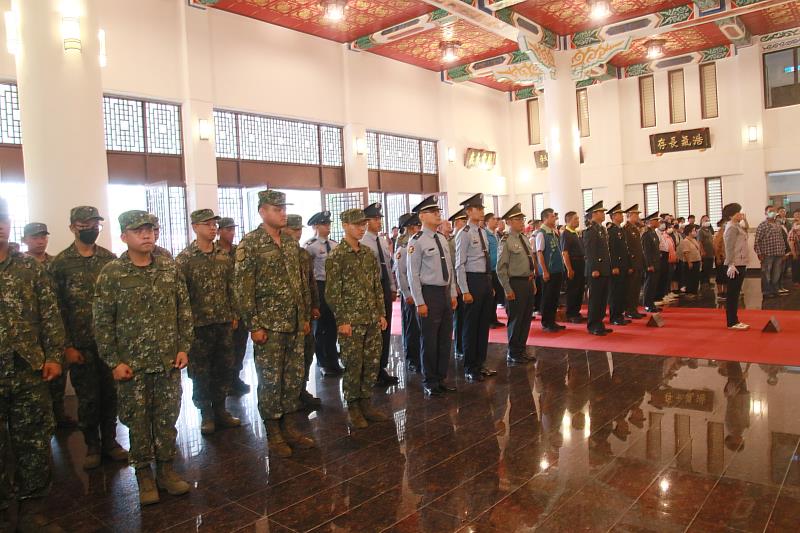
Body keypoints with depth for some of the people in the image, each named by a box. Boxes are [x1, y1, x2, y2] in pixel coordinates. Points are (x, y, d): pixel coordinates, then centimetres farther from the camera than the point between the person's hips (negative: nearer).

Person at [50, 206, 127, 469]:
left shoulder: (110, 259, 4)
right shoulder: (60, 263, -3)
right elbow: (56, 308, -5)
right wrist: (67, 346, -8)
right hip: (80, 344, -2)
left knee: (110, 394, 10)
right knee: (87, 398, 7)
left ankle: (110, 441, 27)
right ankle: (92, 446, 25)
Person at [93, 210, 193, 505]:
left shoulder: (170, 268, 2)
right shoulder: (111, 273, -5)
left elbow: (184, 311, 6)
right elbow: (102, 322, -4)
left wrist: (183, 347, 1)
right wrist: (114, 361, -7)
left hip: (169, 361, 2)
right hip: (132, 363, -2)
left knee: (167, 417, 11)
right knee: (138, 420, 9)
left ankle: (166, 467, 26)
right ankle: (144, 473, 24)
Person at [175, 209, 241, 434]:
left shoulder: (224, 256, 8)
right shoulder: (184, 259, -7)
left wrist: (233, 314, 10)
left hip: (224, 323, 5)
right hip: (198, 325, -4)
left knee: (223, 368, 11)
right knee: (200, 372, 6)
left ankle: (220, 410, 26)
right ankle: (206, 415, 20)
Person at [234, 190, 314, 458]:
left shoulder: (291, 243, 11)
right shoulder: (250, 244, -9)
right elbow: (243, 288, -12)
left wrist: (306, 316, 13)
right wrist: (254, 325, -14)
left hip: (295, 325, 6)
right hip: (268, 325, -6)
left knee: (294, 378, 12)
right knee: (270, 380, 4)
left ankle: (290, 428, 25)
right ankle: (274, 434, 17)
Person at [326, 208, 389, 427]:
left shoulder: (368, 253, 11)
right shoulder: (336, 256, -8)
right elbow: (333, 292, -10)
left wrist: (381, 313, 10)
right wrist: (342, 320, -13)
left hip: (372, 319, 6)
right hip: (351, 321, -6)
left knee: (372, 363, 9)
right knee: (353, 366, 1)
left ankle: (366, 404, 23)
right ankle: (353, 409, 16)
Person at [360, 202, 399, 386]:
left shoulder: (383, 242, 11)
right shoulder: (363, 243, -13)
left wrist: (393, 288, 12)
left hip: (385, 288, 7)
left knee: (385, 329, 13)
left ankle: (382, 368, 26)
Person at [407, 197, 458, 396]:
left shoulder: (442, 238, 11)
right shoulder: (417, 241, -12)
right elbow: (413, 274, -13)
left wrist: (453, 294, 12)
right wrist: (420, 303, -15)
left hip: (445, 293, 7)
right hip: (429, 293, -7)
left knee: (445, 339, 13)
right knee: (429, 340, 3)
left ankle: (441, 378, 27)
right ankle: (429, 382, 17)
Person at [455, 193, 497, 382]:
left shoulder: (482, 233, 12)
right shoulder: (464, 234, -11)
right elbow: (460, 265, -14)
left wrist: (490, 285, 16)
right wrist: (465, 291, -18)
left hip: (486, 280, 8)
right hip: (473, 280, -8)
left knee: (484, 324, 14)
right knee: (471, 325, 2)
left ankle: (480, 364, 27)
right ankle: (470, 368, 14)